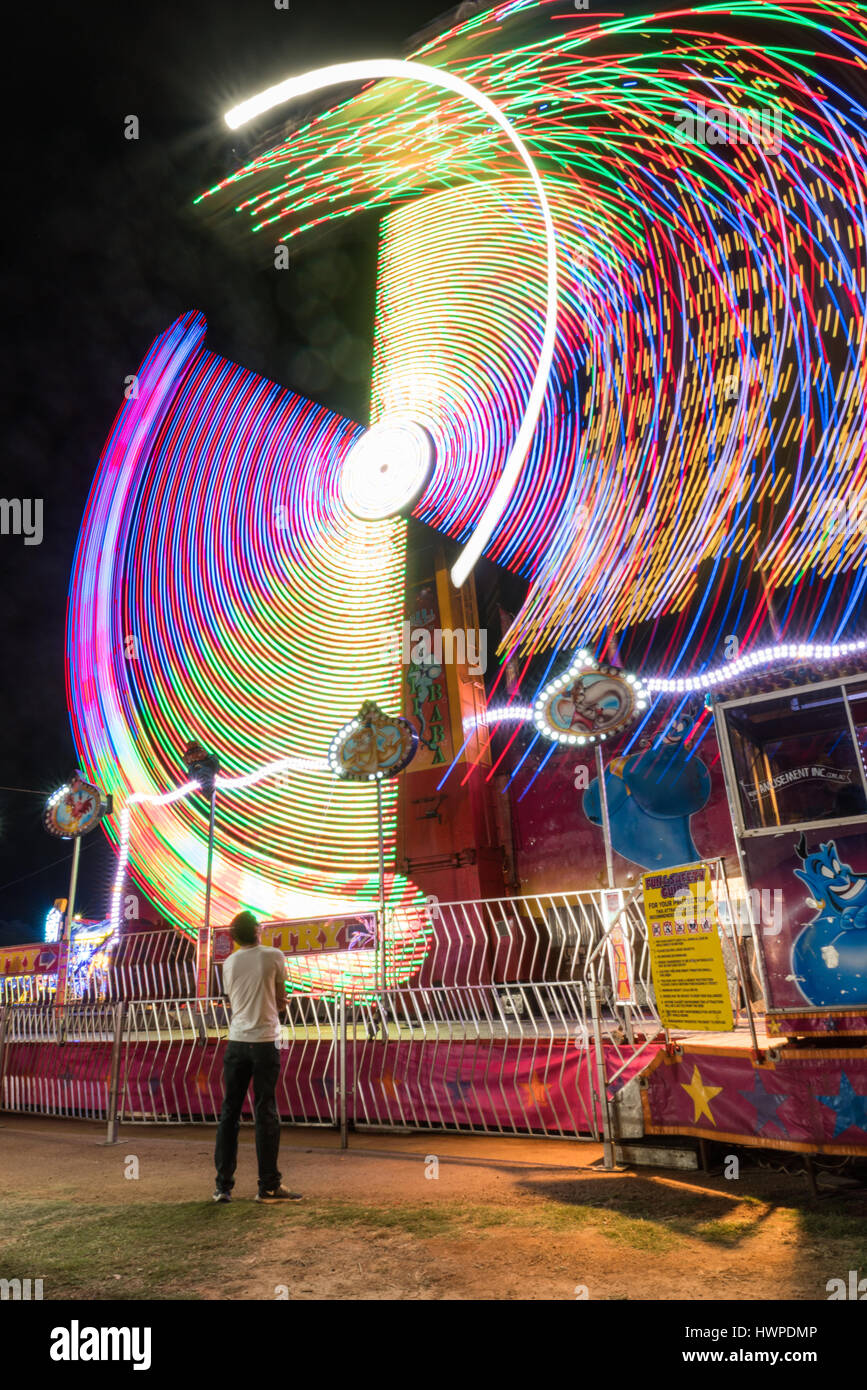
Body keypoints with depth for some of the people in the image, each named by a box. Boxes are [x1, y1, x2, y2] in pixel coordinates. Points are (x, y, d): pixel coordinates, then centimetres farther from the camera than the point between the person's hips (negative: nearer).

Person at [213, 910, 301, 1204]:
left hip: (236, 1042, 4)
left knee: (229, 1113, 11)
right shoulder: (274, 956, -5)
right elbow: (281, 999, 6)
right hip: (265, 1042, -3)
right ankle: (269, 1187, 8)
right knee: (266, 1113, 2)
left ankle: (223, 1185, 14)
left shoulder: (229, 963, 6)